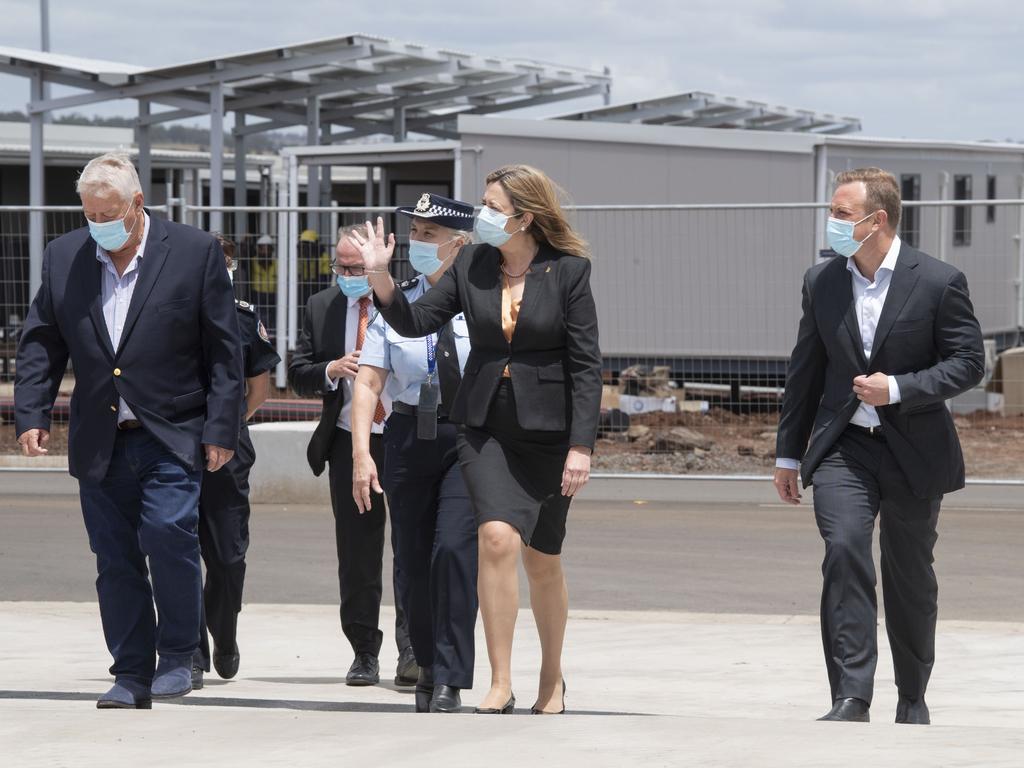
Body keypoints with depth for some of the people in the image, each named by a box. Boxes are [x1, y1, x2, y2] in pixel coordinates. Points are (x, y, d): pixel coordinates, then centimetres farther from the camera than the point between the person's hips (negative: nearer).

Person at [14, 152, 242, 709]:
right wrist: (31, 413, -1)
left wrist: (221, 429, -6)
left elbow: (223, 350, -2)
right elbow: (41, 343, 12)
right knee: (114, 559, 4)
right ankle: (132, 673, 12)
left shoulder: (195, 253, -3)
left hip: (171, 438, -4)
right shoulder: (63, 257, 8)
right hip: (100, 443, 4)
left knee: (168, 533, -19)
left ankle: (178, 656, -3)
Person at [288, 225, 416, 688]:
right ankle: (364, 653, 12)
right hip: (350, 443, 3)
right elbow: (298, 375, 8)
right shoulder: (321, 308, 9)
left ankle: (411, 649, -7)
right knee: (356, 551, 5)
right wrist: (332, 370, -11)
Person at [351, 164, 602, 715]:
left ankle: (552, 678, 31)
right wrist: (380, 277, -12)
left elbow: (586, 364, -7)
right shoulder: (473, 266, 3)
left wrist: (581, 446, -11)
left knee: (542, 560, 9)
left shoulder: (568, 271, -7)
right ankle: (500, 686, -14)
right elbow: (415, 322, 4)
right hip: (485, 425, 2)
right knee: (497, 537, -18)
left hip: (547, 427, -2)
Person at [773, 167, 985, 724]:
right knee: (844, 553, -19)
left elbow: (968, 362, -7)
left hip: (913, 449, -2)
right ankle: (850, 698, -20)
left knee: (909, 576, 10)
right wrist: (789, 452, 13)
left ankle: (912, 697, 28)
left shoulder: (939, 282, -8)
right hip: (843, 447, 2)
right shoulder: (821, 282, 4)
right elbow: (805, 371, 12)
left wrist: (897, 388, -19)